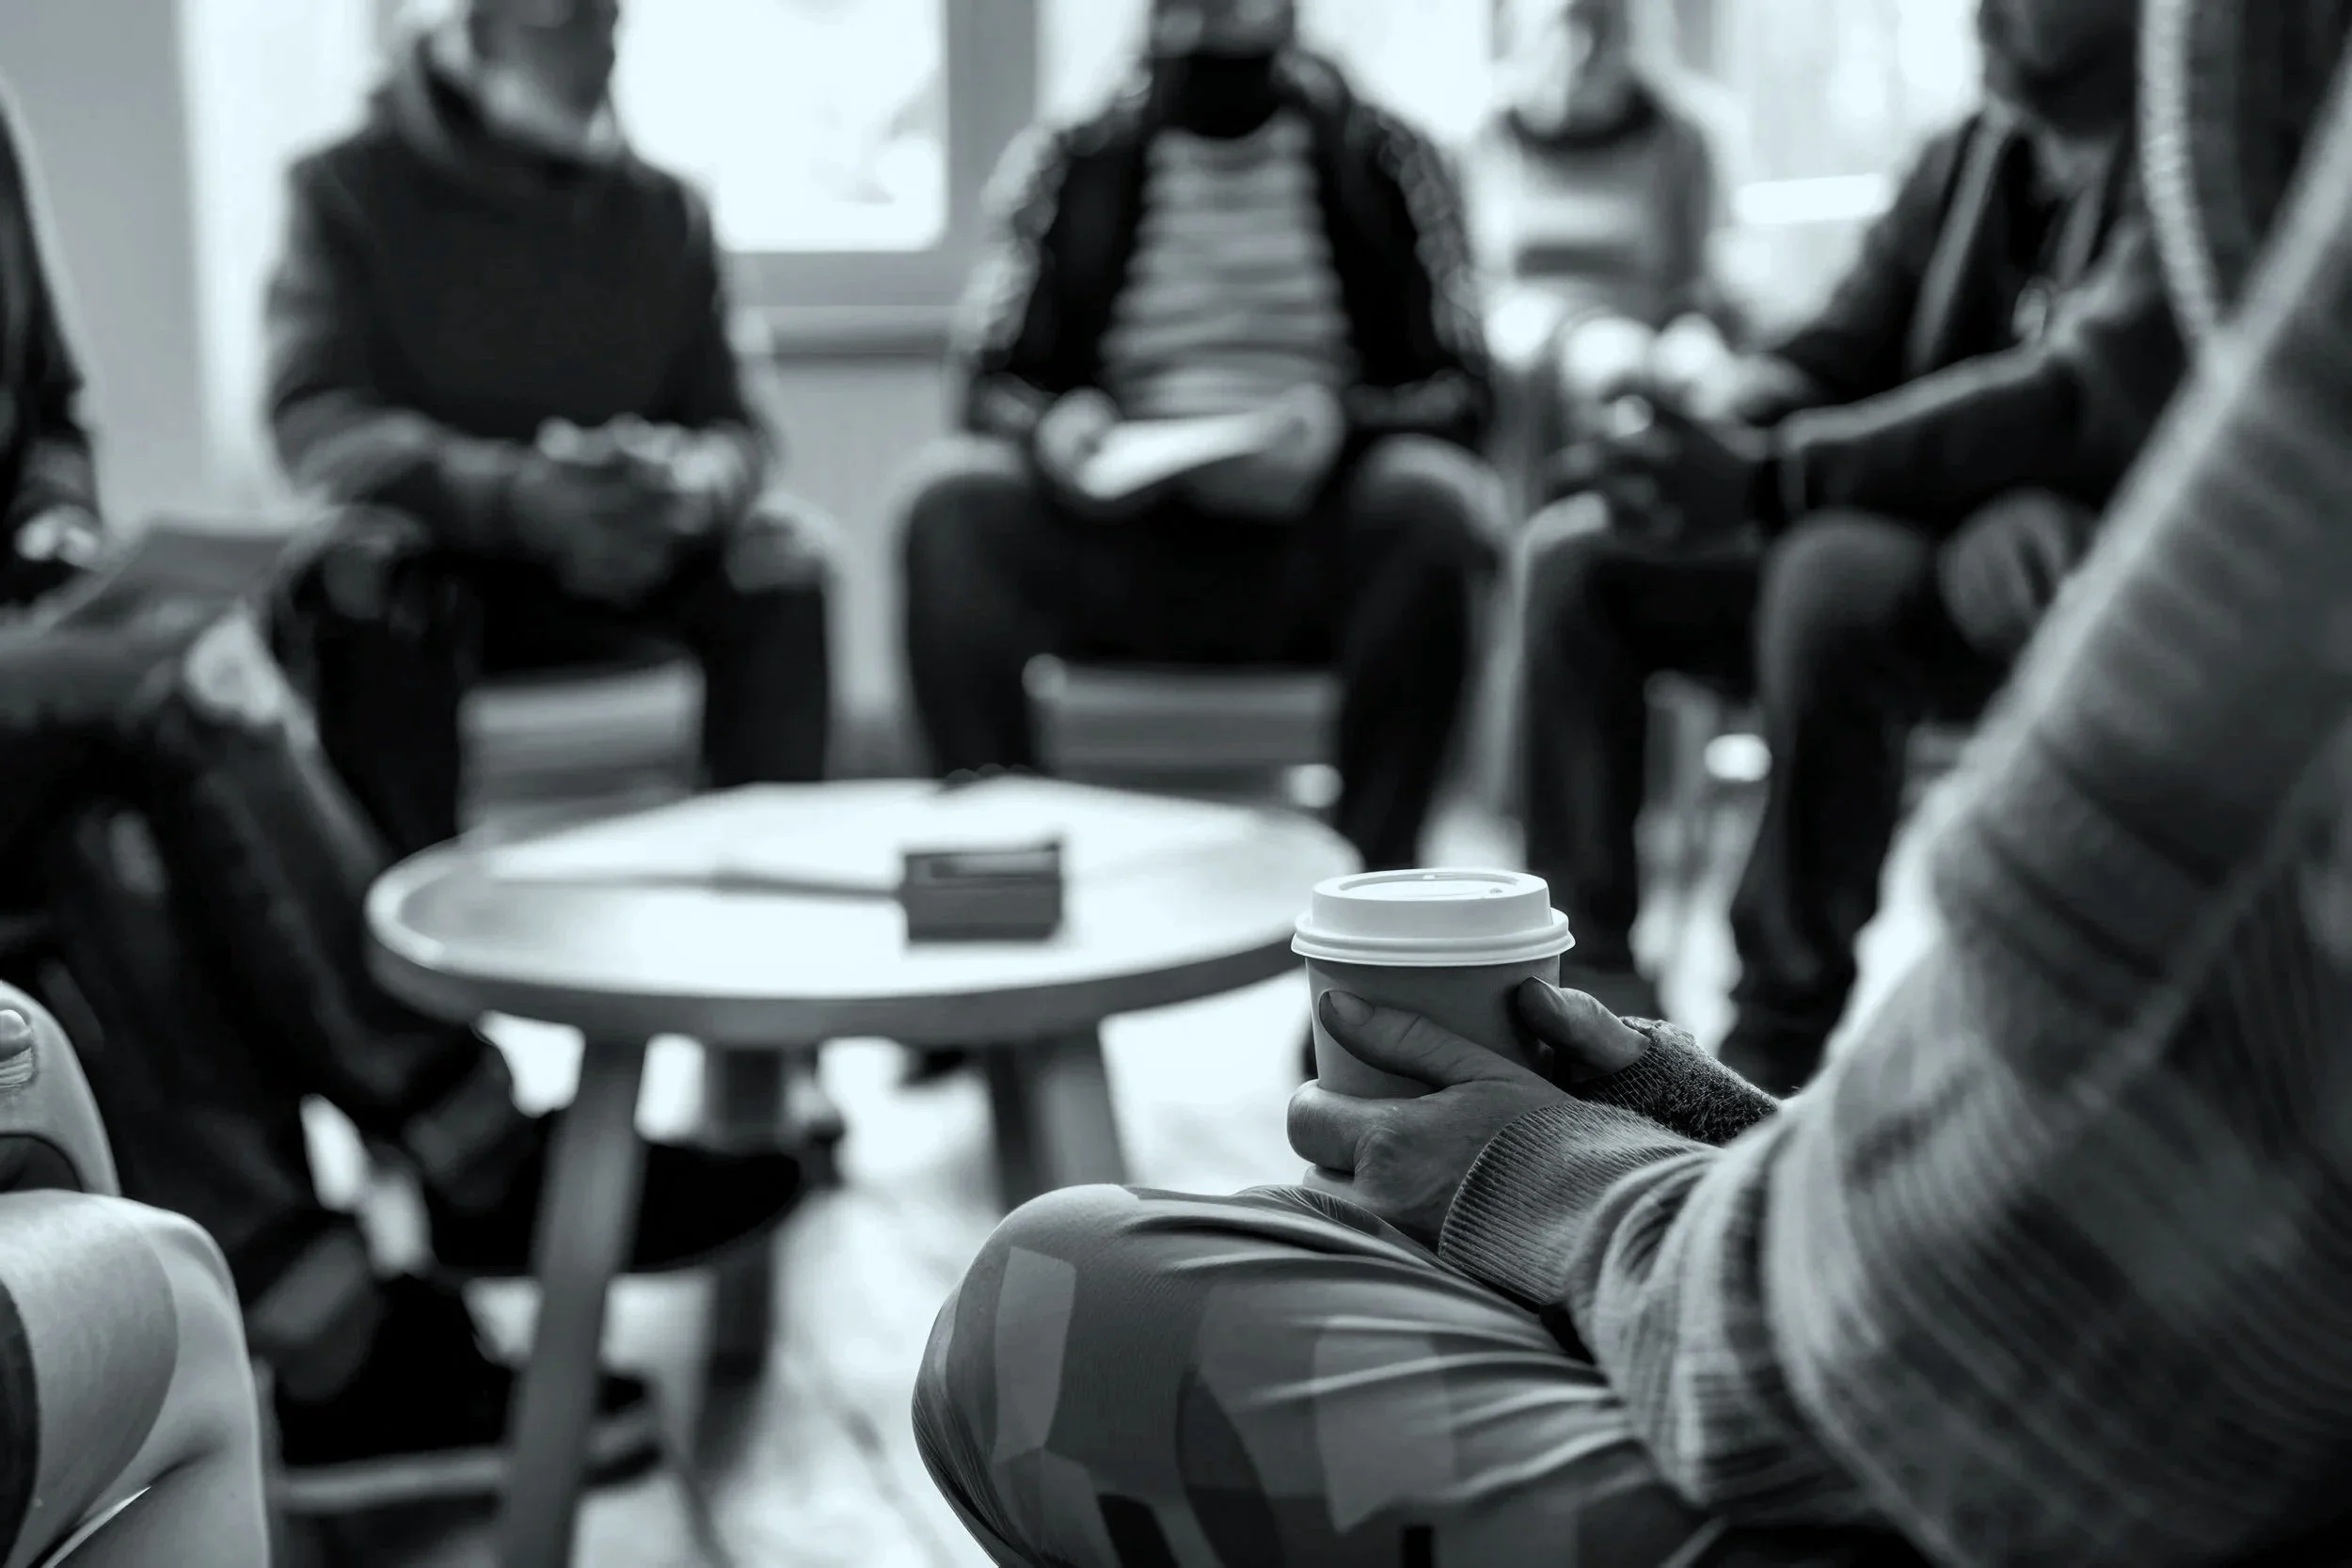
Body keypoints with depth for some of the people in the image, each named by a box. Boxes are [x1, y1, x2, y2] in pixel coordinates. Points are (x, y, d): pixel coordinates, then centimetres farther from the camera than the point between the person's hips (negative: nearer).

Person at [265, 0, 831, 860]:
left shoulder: (665, 210, 6)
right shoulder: (353, 186, -5)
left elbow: (732, 428, 2)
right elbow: (315, 428, -17)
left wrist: (694, 483, -26)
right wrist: (521, 496, -34)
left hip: (609, 579, 3)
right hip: (425, 568, -3)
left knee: (781, 556, -21)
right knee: (369, 572, -35)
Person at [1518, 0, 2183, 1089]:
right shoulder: (1966, 161, 14)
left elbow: (2072, 402, -25)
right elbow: (1835, 351, 9)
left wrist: (1766, 475, -34)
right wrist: (1703, 423, -17)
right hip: (1917, 542, 8)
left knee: (1835, 570, -36)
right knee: (1577, 557, -6)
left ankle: (1779, 1042, -25)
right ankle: (1587, 979, -9)